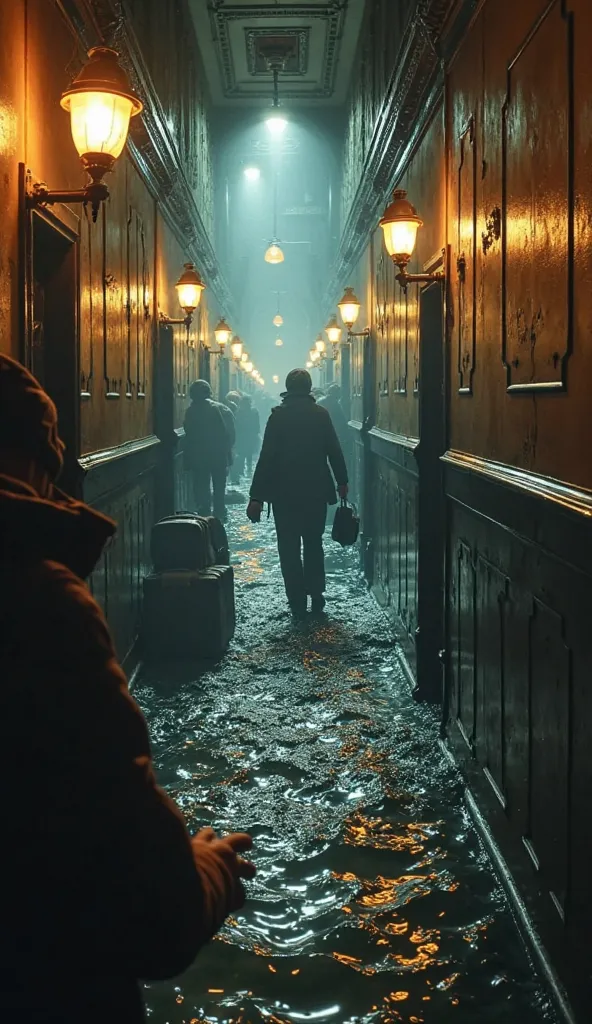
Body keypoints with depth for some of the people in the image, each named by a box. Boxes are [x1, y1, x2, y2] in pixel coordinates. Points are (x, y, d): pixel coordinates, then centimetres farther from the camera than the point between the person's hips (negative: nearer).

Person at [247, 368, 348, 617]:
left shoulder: (278, 415, -9)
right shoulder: (321, 414, -2)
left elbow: (267, 456, -12)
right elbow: (334, 451, 2)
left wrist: (256, 496, -11)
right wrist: (342, 482, 17)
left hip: (285, 493, -2)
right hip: (316, 491, 2)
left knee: (289, 547, 4)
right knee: (314, 544, 17)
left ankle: (297, 602, 3)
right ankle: (316, 596, 17)